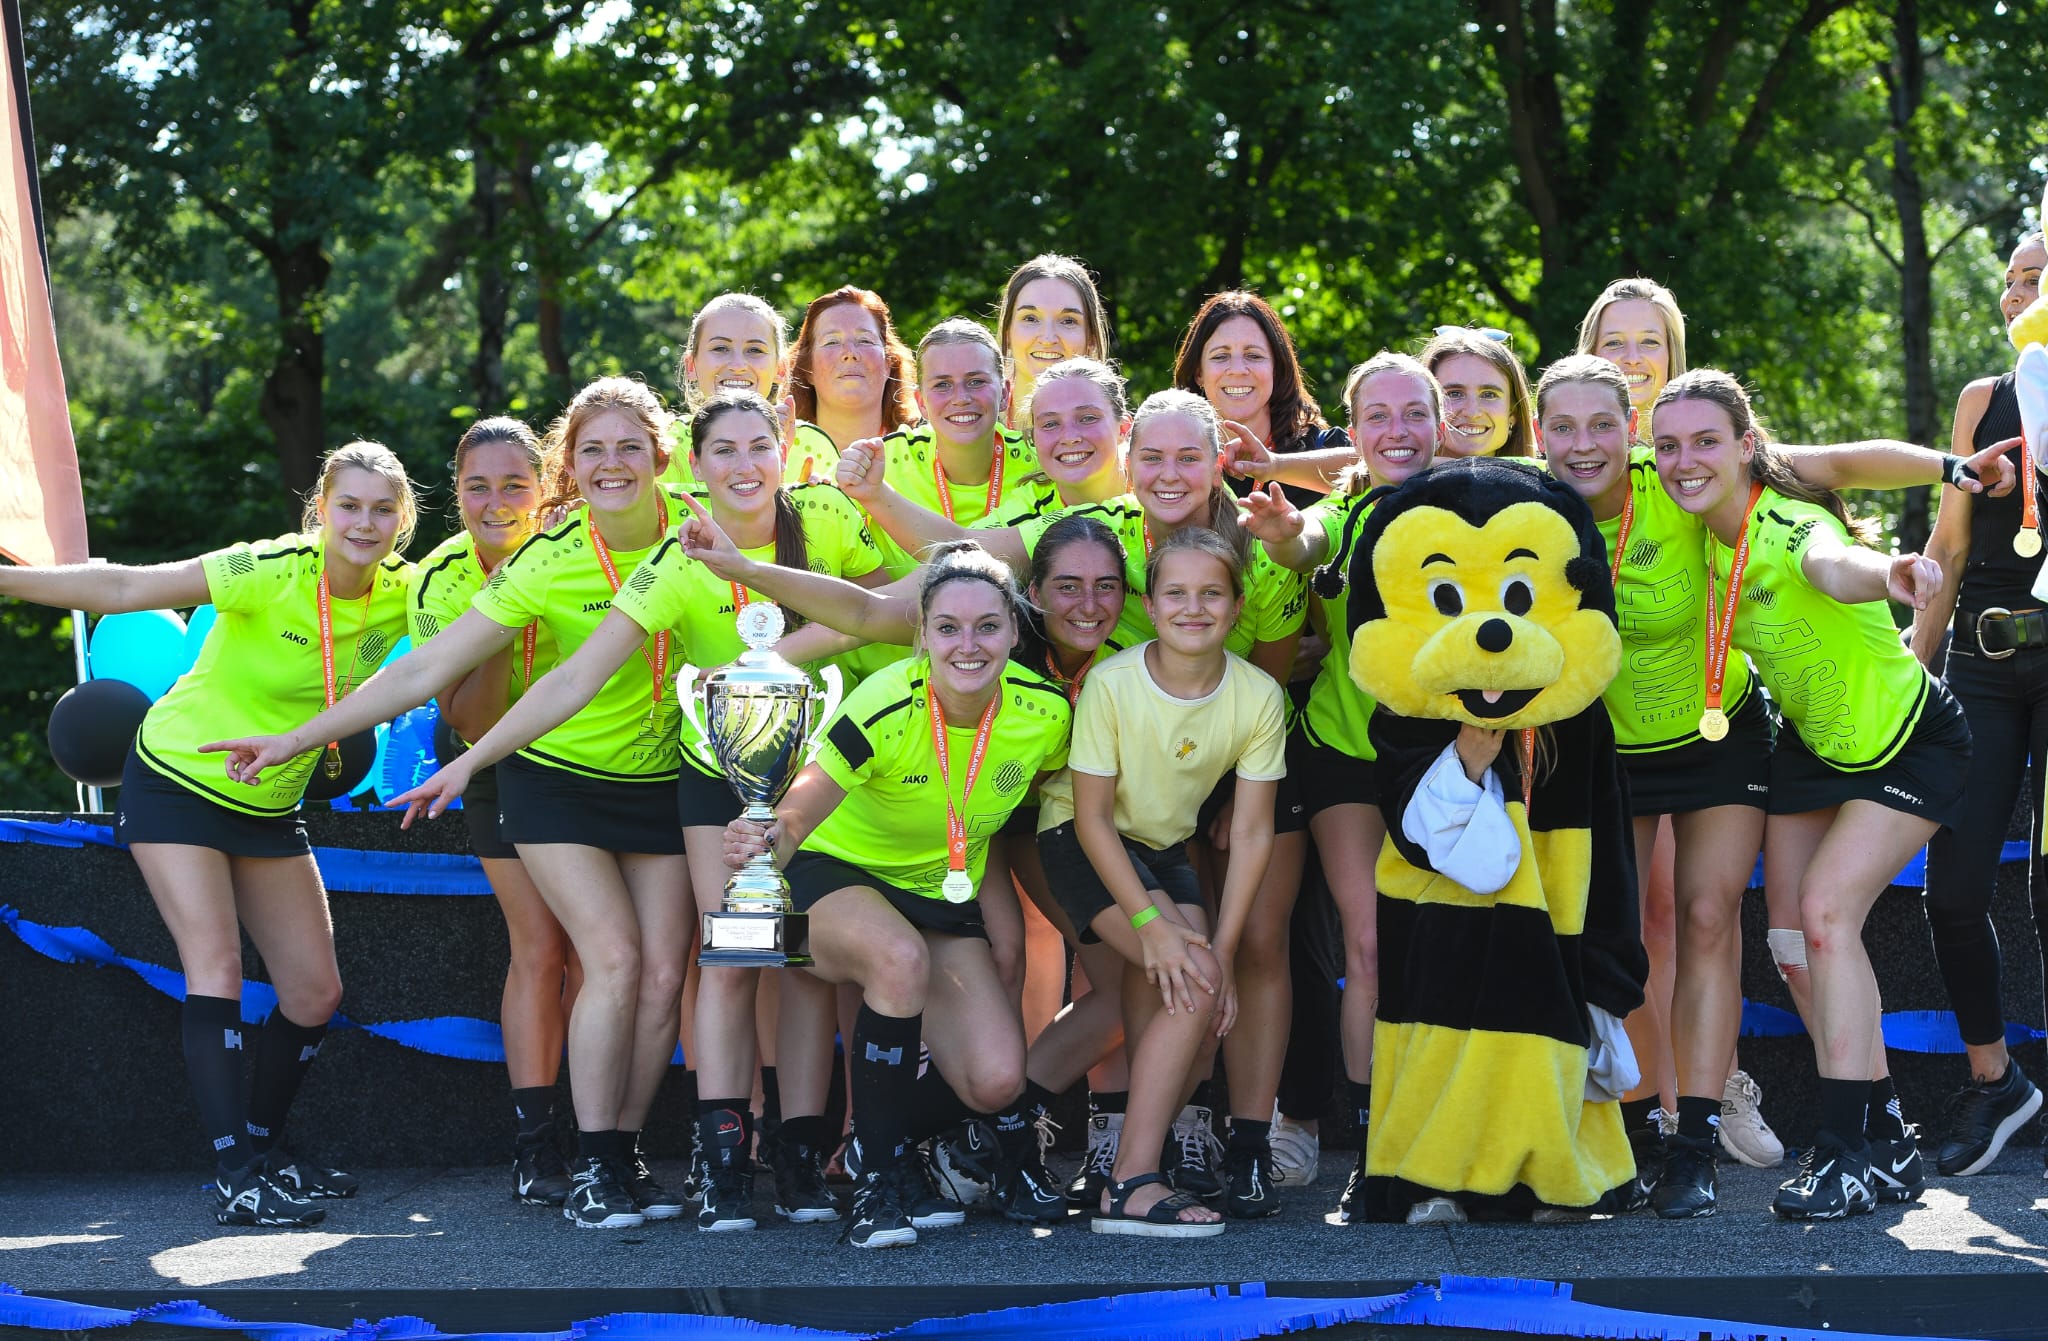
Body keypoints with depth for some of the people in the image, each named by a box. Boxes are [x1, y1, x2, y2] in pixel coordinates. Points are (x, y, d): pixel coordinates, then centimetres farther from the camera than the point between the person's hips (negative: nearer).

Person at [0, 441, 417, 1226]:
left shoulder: (401, 597, -10)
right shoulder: (270, 574, -25)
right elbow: (125, 589, -27)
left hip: (269, 807, 6)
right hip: (177, 782, -6)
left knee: (316, 994, 5)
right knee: (216, 967, -18)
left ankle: (263, 1150, 24)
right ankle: (235, 1177, -19)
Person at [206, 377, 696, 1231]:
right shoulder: (547, 563, -18)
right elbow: (426, 670, -16)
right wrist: (296, 740, -17)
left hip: (660, 784, 3)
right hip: (557, 781, -3)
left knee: (663, 975, -4)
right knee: (614, 959, -17)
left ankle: (627, 1155, 9)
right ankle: (591, 1168, -10)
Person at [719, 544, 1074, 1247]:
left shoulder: (1045, 712, -16)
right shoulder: (883, 709, -29)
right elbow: (794, 819, -32)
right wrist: (763, 839, -54)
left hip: (942, 895, 4)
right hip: (837, 876, -4)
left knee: (998, 1081, -16)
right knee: (901, 956, -39)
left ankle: (883, 1136, 17)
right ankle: (879, 1175, -22)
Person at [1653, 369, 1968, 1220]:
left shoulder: (1787, 526, -33)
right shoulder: (1705, 533, -12)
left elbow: (1833, 562, -60)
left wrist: (1886, 574, -81)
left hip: (1911, 743, -8)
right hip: (1813, 742, 8)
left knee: (1826, 909, -20)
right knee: (1790, 923, 3)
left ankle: (1854, 1149, -13)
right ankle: (1884, 1141, 16)